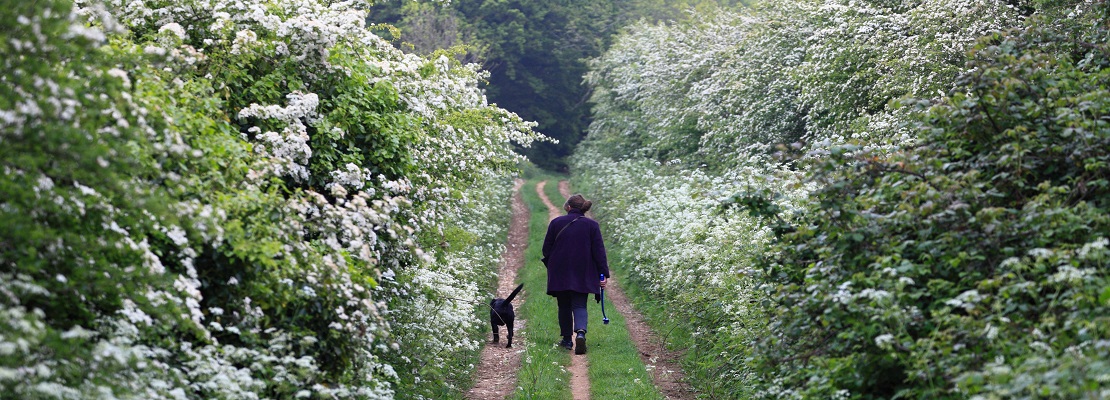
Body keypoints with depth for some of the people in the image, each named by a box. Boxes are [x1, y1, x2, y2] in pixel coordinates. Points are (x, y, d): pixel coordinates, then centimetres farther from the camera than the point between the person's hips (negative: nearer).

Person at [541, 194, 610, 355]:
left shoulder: (556, 223, -1)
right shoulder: (592, 225, -1)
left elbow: (546, 249, 4)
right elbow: (599, 251, -3)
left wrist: (551, 265, 22)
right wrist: (603, 274, 0)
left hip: (559, 275, 0)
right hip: (582, 275, 0)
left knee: (564, 307, 13)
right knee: (579, 306, 1)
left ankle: (567, 339, 17)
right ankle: (580, 332, -25)